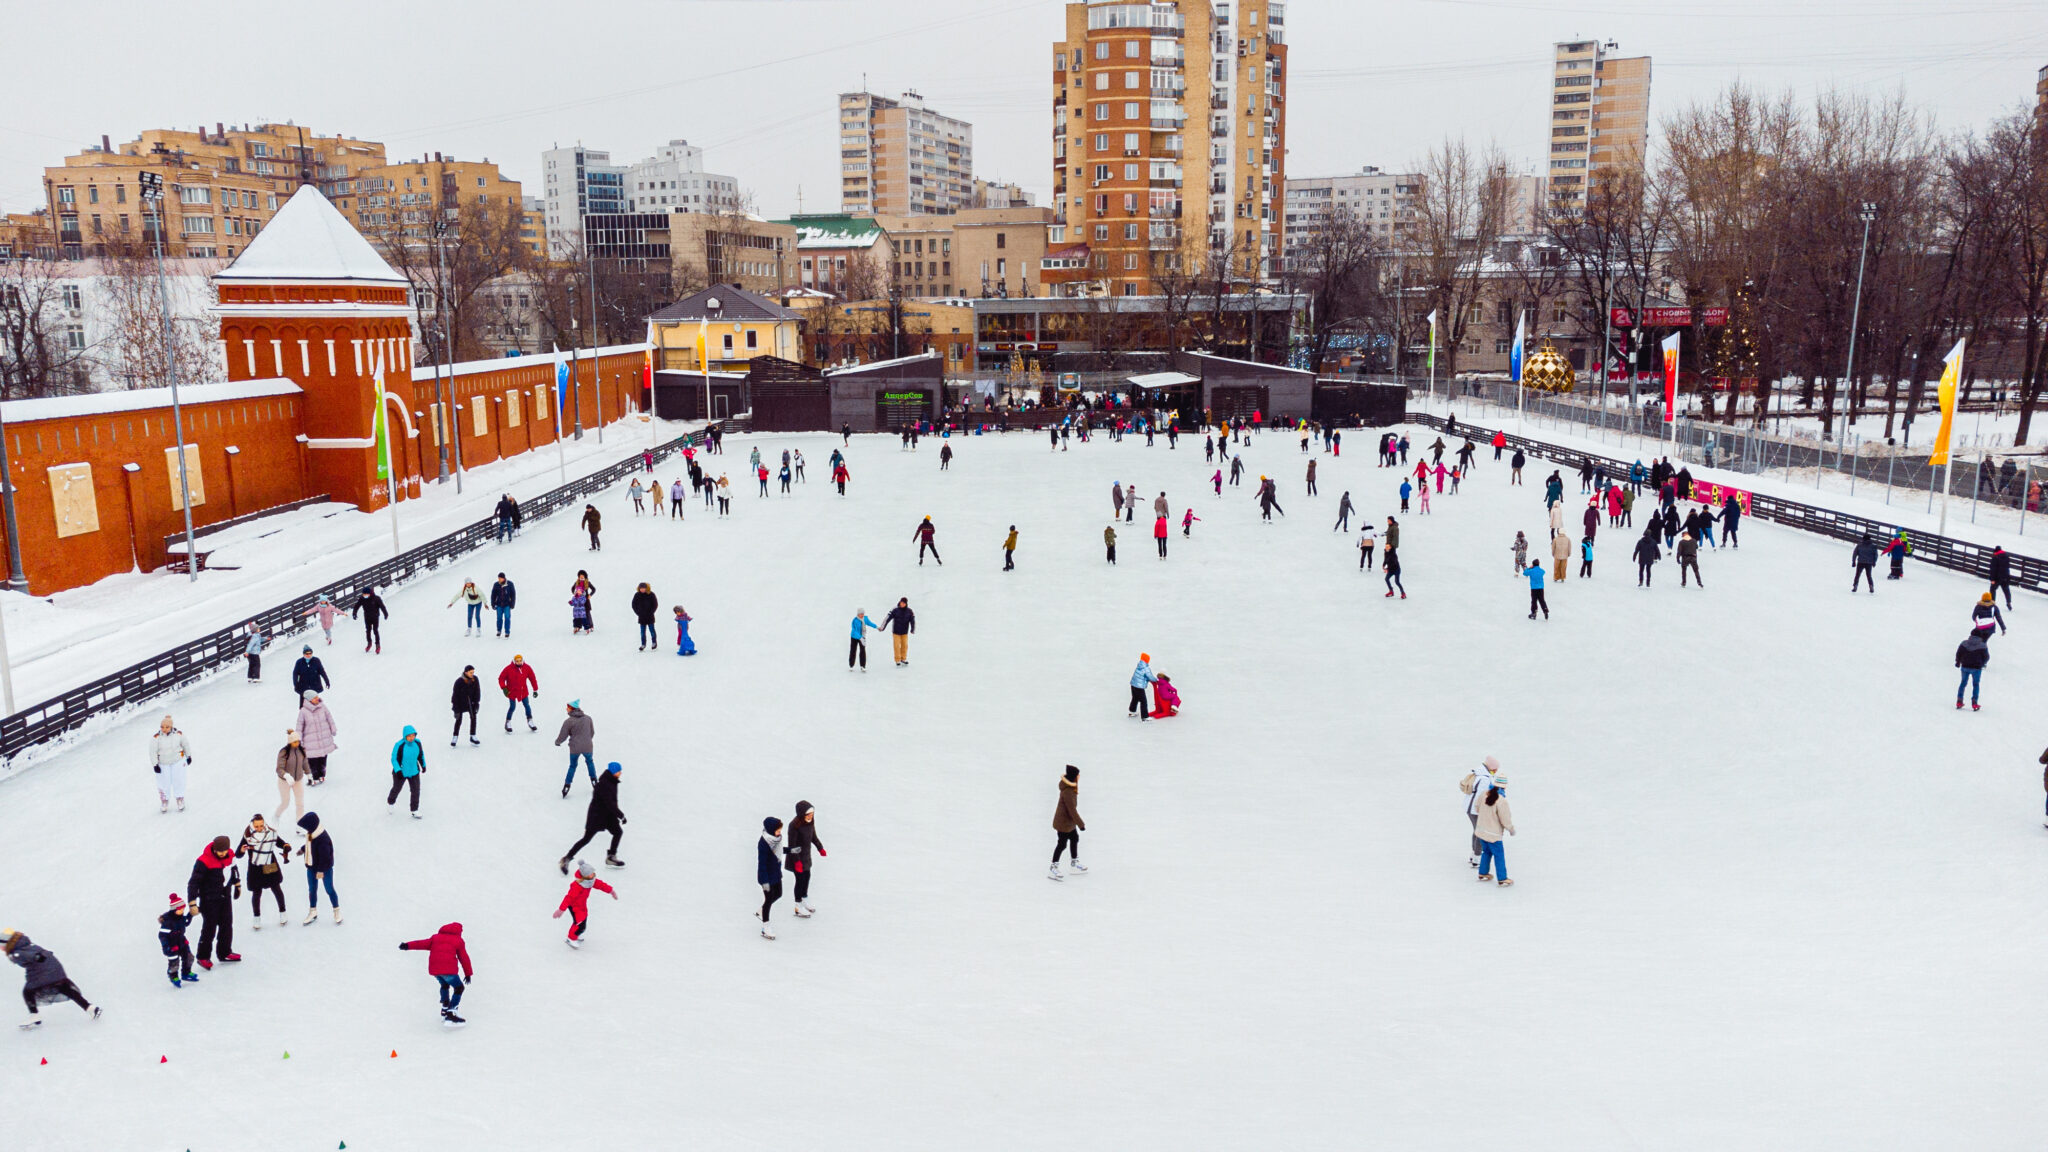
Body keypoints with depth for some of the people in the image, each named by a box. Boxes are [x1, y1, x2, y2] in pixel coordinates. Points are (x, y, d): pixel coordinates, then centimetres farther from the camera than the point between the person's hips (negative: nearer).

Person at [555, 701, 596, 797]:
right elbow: (592, 732, 13)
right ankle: (594, 780, 29)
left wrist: (557, 742, 15)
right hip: (587, 747, 2)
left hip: (575, 748, -2)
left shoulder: (568, 721, -12)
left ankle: (566, 786, 14)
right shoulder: (588, 718, 2)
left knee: (572, 766, 16)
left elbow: (563, 735, -6)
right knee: (589, 762, 28)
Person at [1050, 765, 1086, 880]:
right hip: (1064, 823, -10)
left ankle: (1074, 863, 37)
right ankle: (1053, 869, 10)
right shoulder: (1068, 792, -32)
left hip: (1069, 822, 10)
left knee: (1075, 838, 22)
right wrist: (1081, 824, -21)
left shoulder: (1071, 787, -1)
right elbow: (1072, 810, -29)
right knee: (1062, 844, 0)